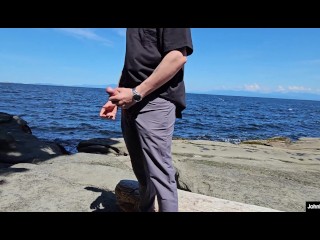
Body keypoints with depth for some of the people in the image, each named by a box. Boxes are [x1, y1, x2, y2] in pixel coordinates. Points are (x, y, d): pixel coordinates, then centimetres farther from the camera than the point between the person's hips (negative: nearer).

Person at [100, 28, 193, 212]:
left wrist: (136, 93, -18)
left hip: (155, 102, -8)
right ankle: (145, 209, 30)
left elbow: (178, 57, -15)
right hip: (130, 105, 8)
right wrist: (116, 98, 11)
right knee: (142, 171, 15)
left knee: (159, 173, -8)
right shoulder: (133, 30, 25)